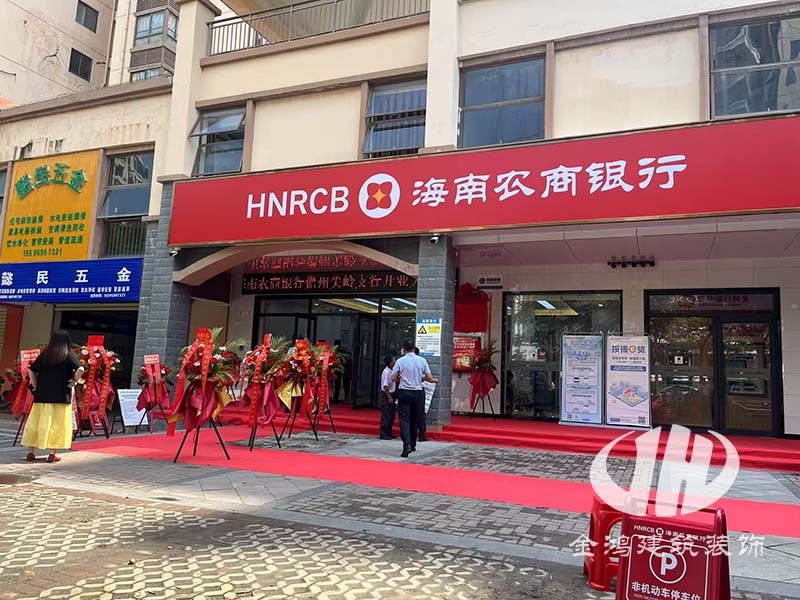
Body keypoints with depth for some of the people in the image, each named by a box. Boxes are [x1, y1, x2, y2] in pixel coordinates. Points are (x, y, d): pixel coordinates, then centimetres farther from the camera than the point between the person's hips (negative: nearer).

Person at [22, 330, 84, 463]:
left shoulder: (44, 354, 7)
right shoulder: (68, 355, -3)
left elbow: (31, 370, 6)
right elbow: (80, 369, -17)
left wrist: (35, 385, 14)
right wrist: (74, 380, -3)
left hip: (42, 396, 3)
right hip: (61, 396, -3)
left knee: (36, 422, 12)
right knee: (57, 424, 3)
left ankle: (31, 452, 16)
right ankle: (52, 454, 3)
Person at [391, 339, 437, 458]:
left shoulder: (400, 361, -6)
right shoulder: (422, 360, 0)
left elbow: (393, 378, -3)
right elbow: (429, 378, 1)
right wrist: (434, 381, 23)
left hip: (404, 392, -3)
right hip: (418, 393, 3)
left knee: (404, 419, -4)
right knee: (414, 420, 15)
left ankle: (407, 445, -21)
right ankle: (413, 445, 25)